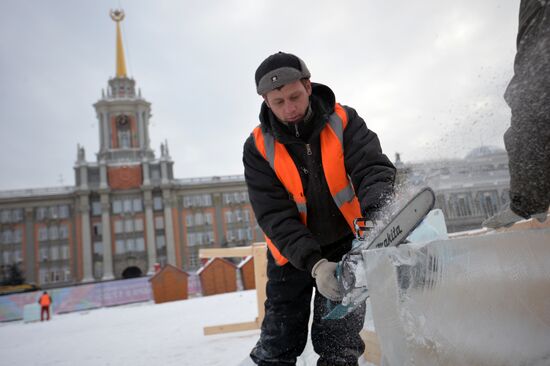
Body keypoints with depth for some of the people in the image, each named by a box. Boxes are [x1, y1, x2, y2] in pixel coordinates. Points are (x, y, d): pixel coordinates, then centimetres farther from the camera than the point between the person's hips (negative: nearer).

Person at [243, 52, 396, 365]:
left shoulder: (344, 122, -11)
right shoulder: (258, 148, -12)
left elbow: (373, 168, -23)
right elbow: (275, 216, -18)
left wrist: (376, 216, -45)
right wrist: (314, 264, -30)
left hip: (345, 246, 0)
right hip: (292, 255, 1)